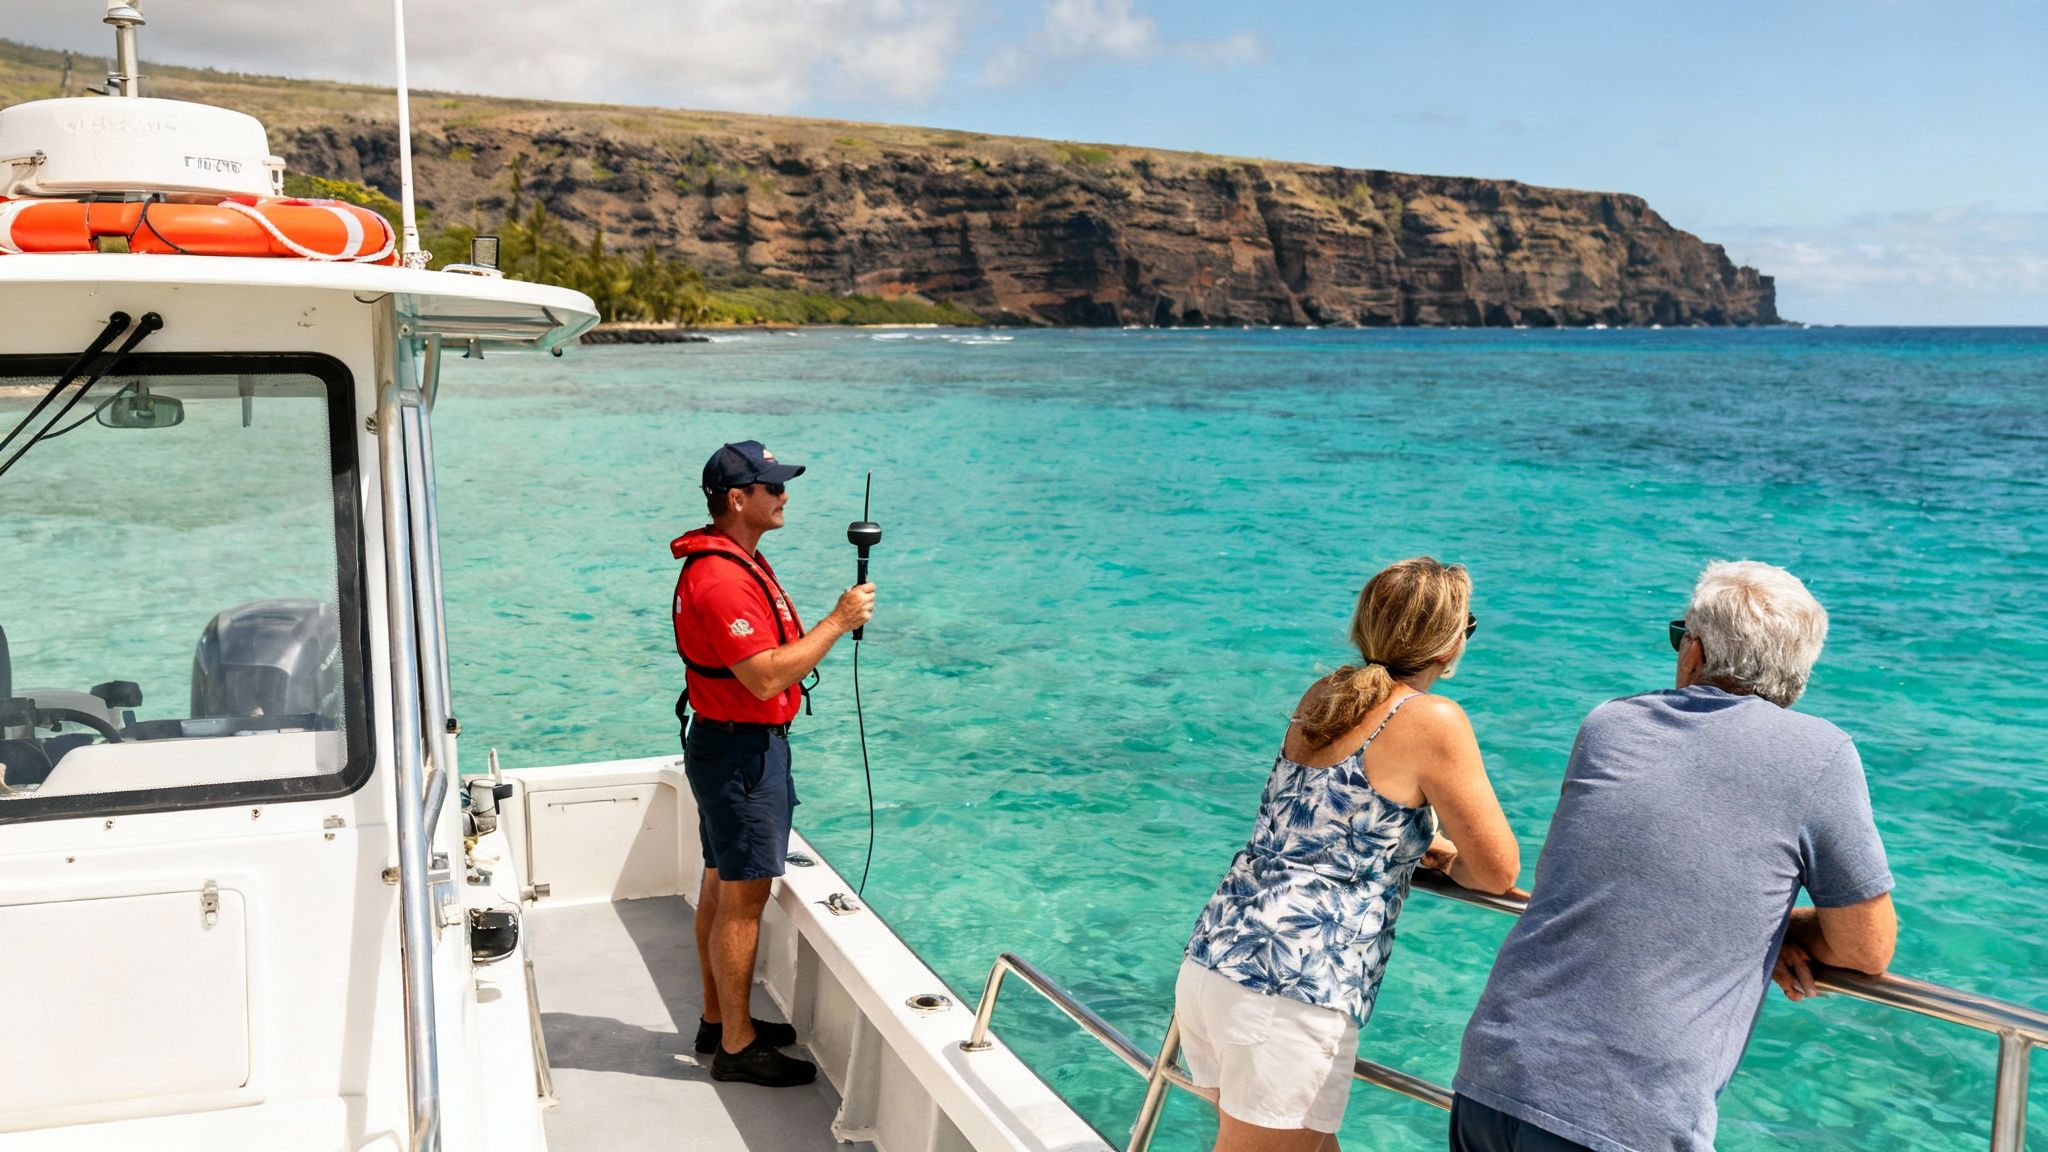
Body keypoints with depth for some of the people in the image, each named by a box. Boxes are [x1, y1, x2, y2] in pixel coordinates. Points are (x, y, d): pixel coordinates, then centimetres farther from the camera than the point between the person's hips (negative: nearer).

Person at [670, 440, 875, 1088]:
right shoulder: (721, 579, -23)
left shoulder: (738, 561, 12)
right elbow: (767, 677, -28)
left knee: (722, 883, 18)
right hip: (740, 749, -11)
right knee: (744, 895, -4)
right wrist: (838, 622, -24)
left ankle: (719, 1019, 30)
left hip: (732, 746, 11)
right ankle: (737, 1046, 6)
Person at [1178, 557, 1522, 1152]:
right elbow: (1498, 873, -1)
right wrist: (1456, 862, 20)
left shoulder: (1324, 696, 13)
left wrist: (1436, 847, 24)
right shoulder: (1433, 721, -8)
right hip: (1291, 999, -8)